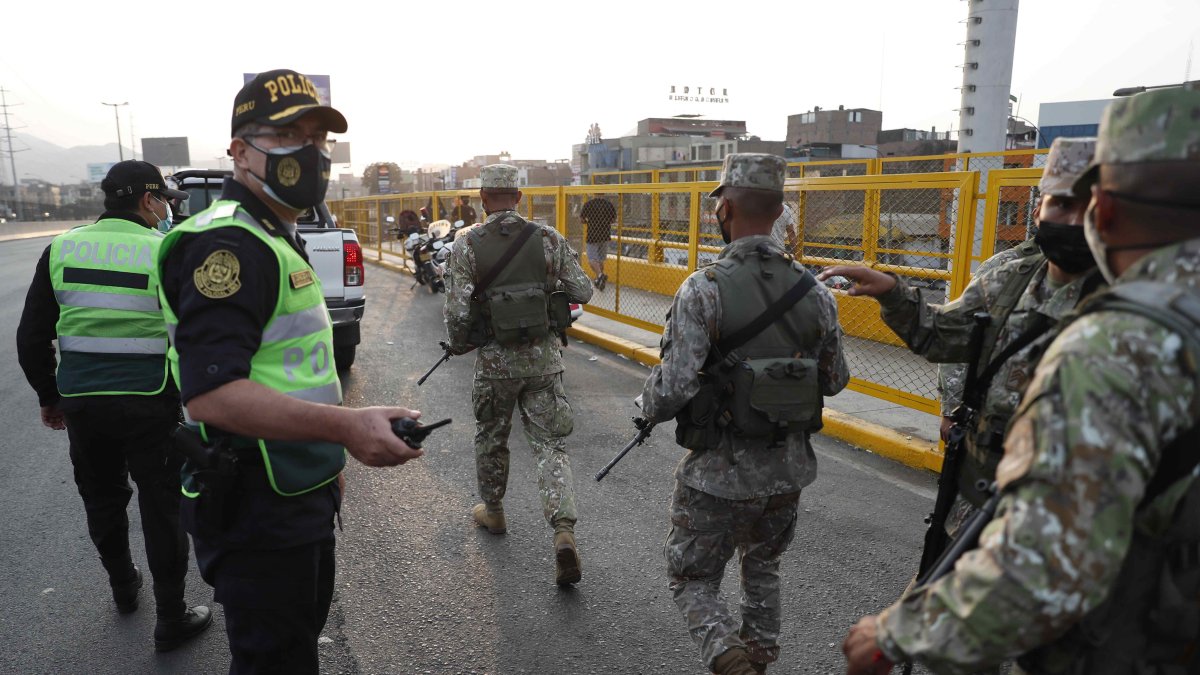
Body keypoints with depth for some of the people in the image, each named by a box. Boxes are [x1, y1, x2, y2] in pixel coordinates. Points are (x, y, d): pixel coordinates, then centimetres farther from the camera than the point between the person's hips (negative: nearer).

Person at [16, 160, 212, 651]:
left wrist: (48, 396, 18)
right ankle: (171, 619, 15)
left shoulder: (61, 249, 2)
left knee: (102, 499, 23)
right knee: (161, 508, 6)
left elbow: (32, 337, 7)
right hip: (149, 403, -4)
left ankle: (123, 588, 42)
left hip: (81, 401, 4)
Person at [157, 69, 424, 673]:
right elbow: (209, 392, -32)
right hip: (257, 510, -10)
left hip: (299, 496, 10)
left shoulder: (275, 238, 13)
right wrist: (345, 426, -40)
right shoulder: (228, 243, -21)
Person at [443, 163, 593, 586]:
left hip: (495, 360, -1)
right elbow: (582, 293, 0)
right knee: (550, 444, 5)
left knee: (491, 439, 21)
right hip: (543, 359, 1)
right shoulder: (549, 239, -3)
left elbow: (458, 310, -10)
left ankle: (492, 512, 40)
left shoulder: (467, 246, -7)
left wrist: (457, 345, 9)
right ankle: (564, 531, -9)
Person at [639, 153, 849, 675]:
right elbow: (835, 381, 6)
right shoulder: (815, 292, -4)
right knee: (762, 572, 27)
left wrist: (648, 408, 0)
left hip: (718, 474, -5)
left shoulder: (703, 290, -19)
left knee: (693, 581, 15)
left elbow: (673, 387, -22)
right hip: (788, 471, 5)